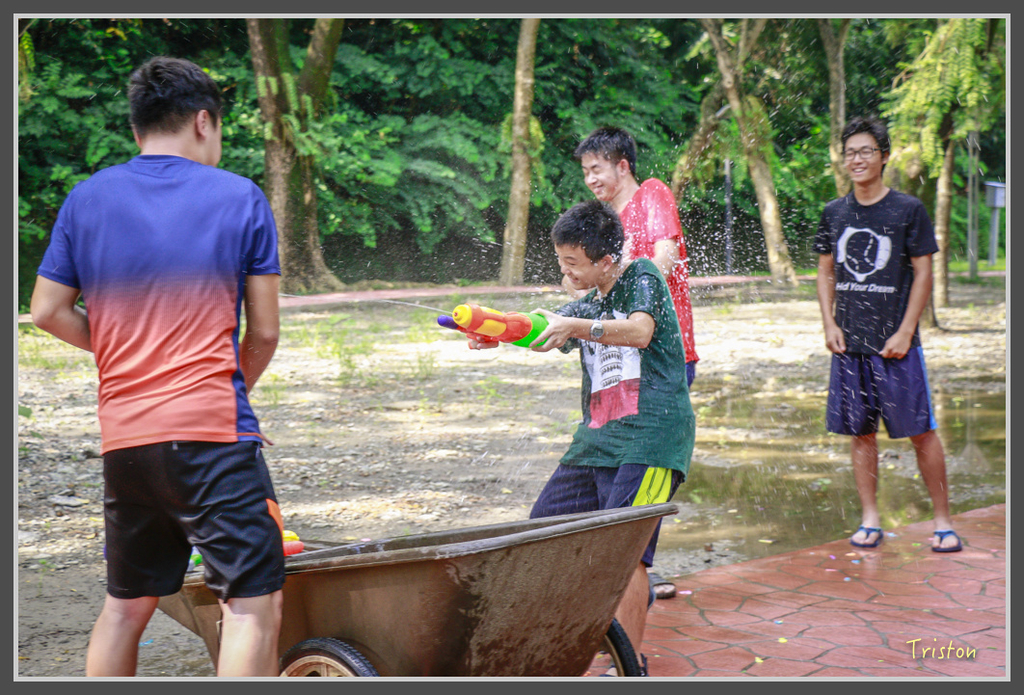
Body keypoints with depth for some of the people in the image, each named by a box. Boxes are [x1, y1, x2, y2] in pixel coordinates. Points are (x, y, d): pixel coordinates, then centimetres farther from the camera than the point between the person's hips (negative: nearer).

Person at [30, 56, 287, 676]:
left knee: (126, 604, 19)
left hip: (123, 437, 5)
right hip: (214, 436, -5)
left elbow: (49, 312, 9)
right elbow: (264, 332, 2)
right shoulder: (241, 198, 2)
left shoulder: (87, 199, 10)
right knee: (254, 606, -2)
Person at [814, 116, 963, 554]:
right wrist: (829, 324, 2)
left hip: (896, 344, -3)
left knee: (920, 432, -2)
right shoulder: (834, 213, 9)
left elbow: (923, 274, -2)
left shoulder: (908, 210, -2)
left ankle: (943, 521, 8)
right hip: (849, 343, 4)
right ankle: (870, 520, 15)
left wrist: (905, 332, -9)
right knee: (860, 432, 7)